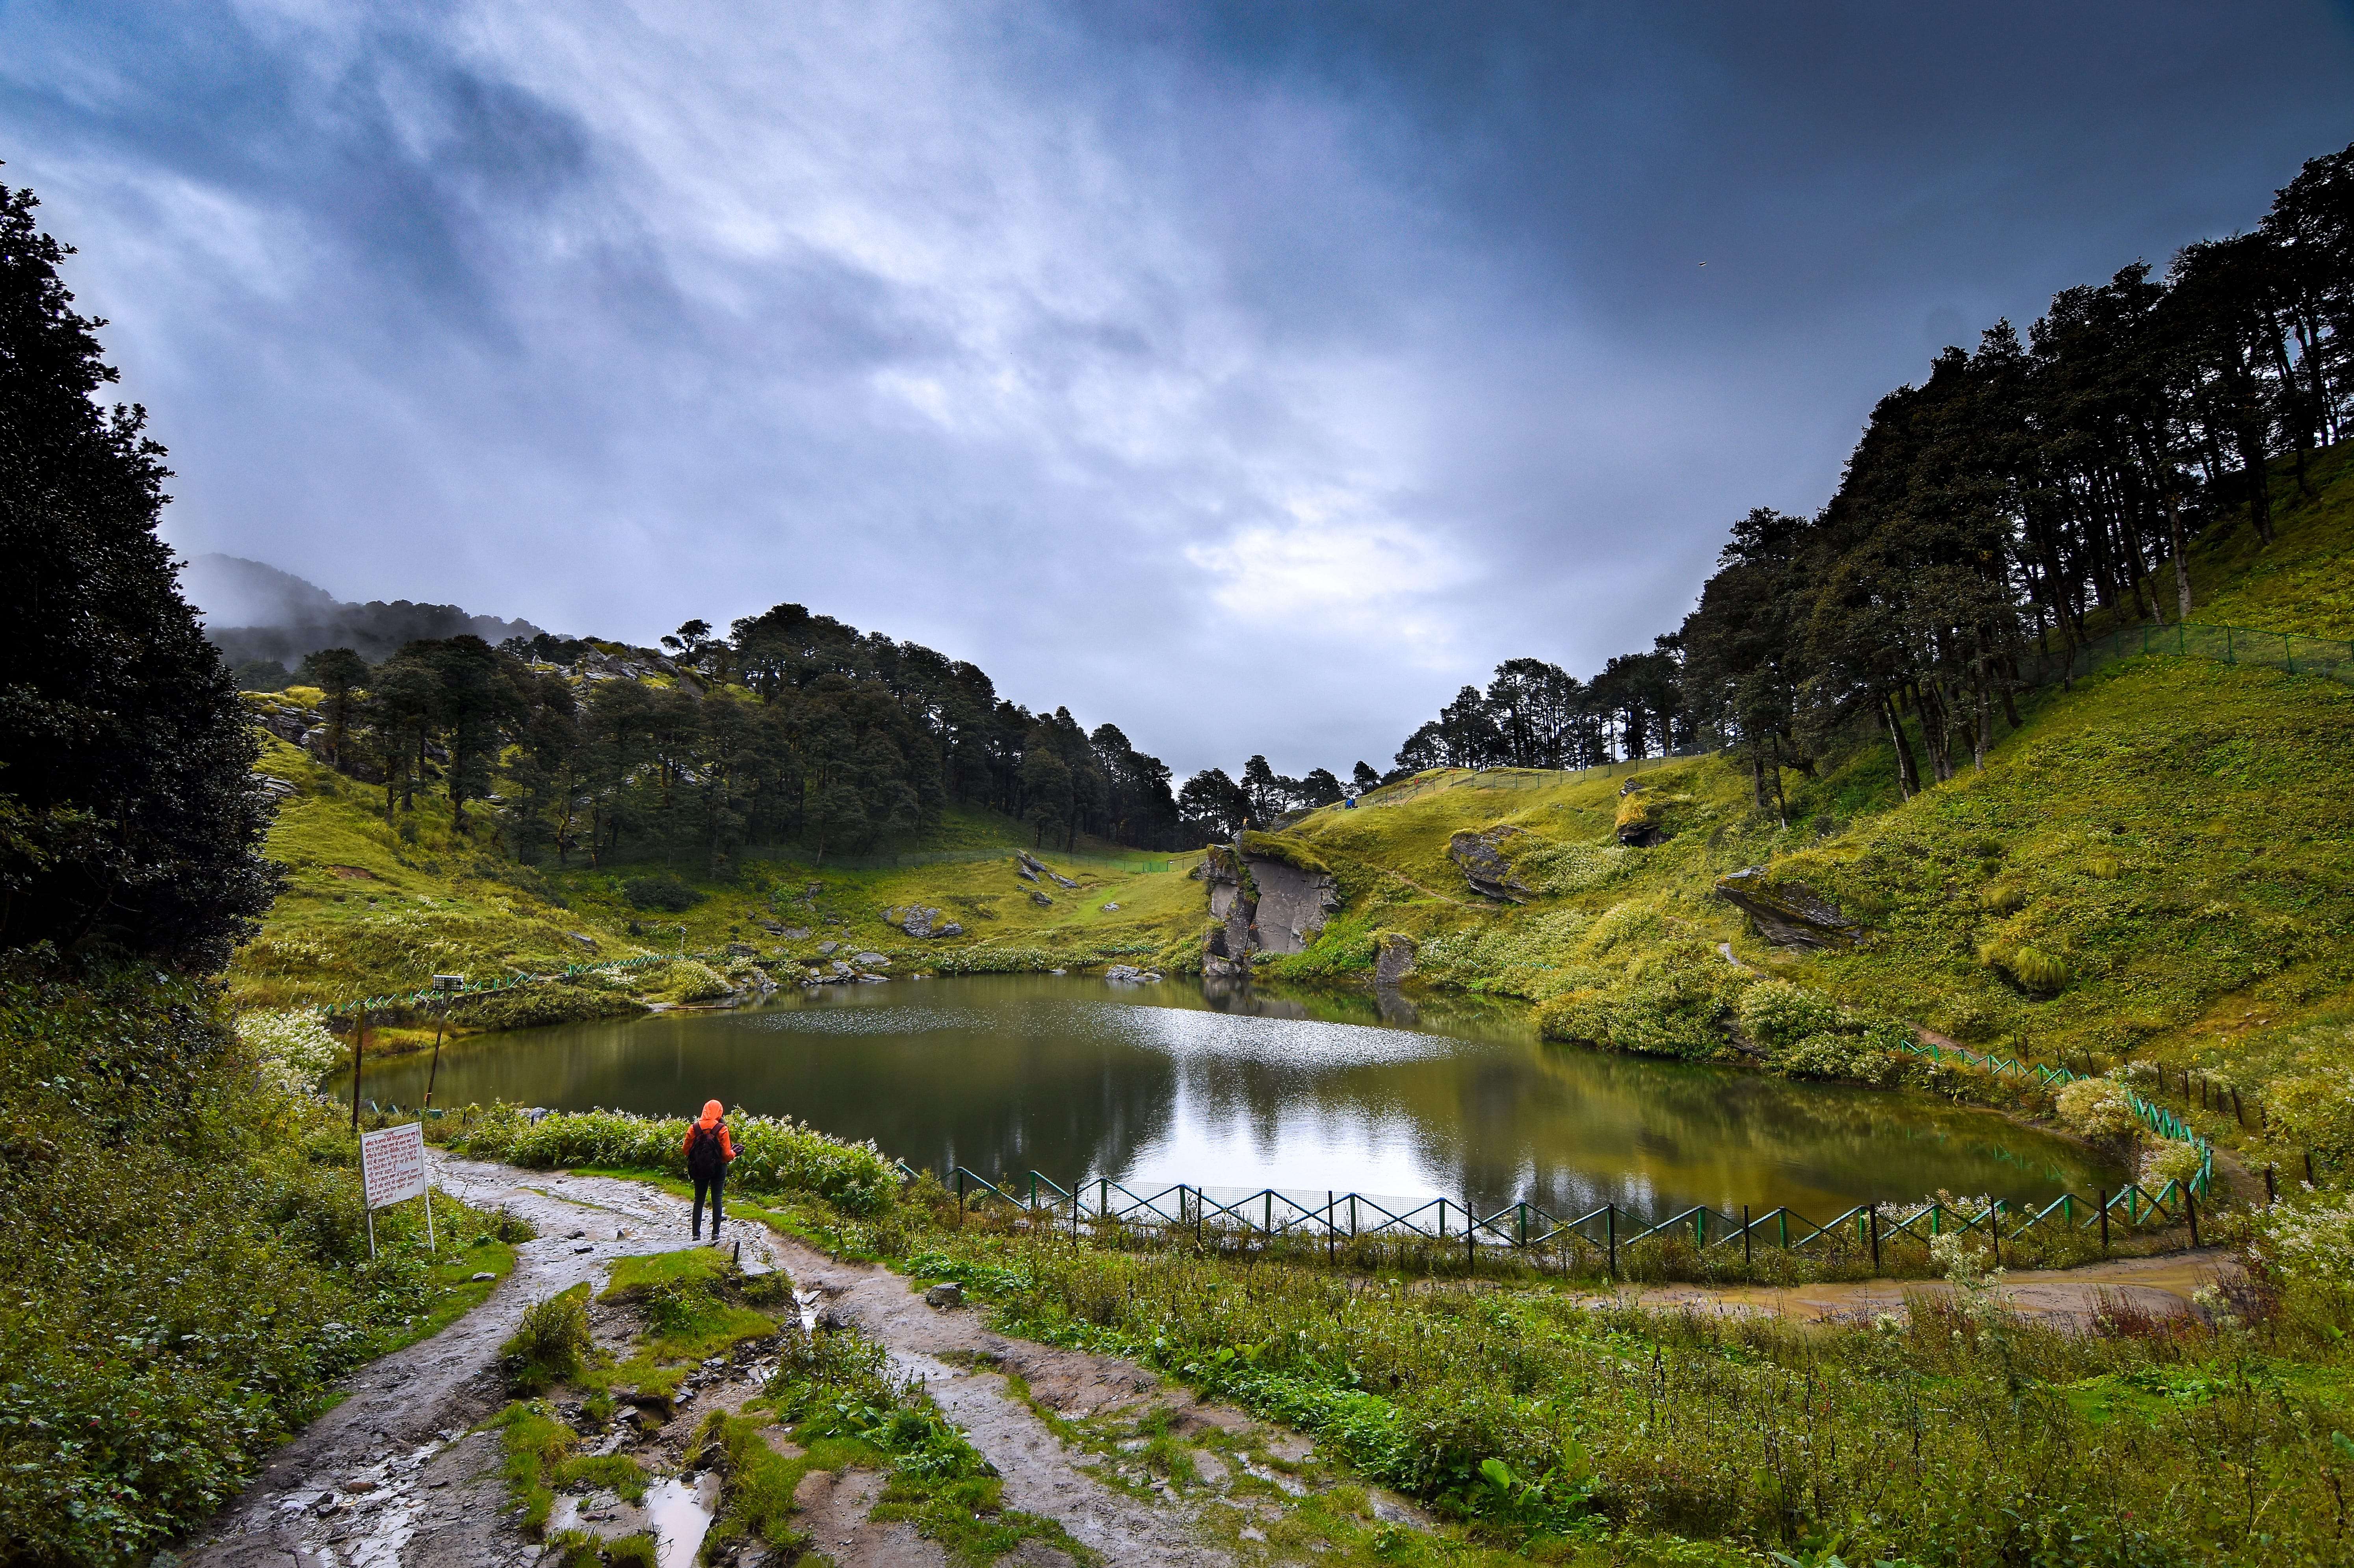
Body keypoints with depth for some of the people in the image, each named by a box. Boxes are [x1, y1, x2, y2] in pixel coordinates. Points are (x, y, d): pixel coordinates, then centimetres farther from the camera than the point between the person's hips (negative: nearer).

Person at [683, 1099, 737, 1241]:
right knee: (717, 1200, 7)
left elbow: (686, 1150, -1)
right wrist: (734, 1152, 10)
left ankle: (696, 1234, 14)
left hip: (699, 1170, 2)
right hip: (718, 1170, -2)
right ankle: (716, 1233, 9)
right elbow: (727, 1154, -12)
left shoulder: (694, 1127, -6)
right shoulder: (721, 1129, -13)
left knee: (699, 1200, 13)